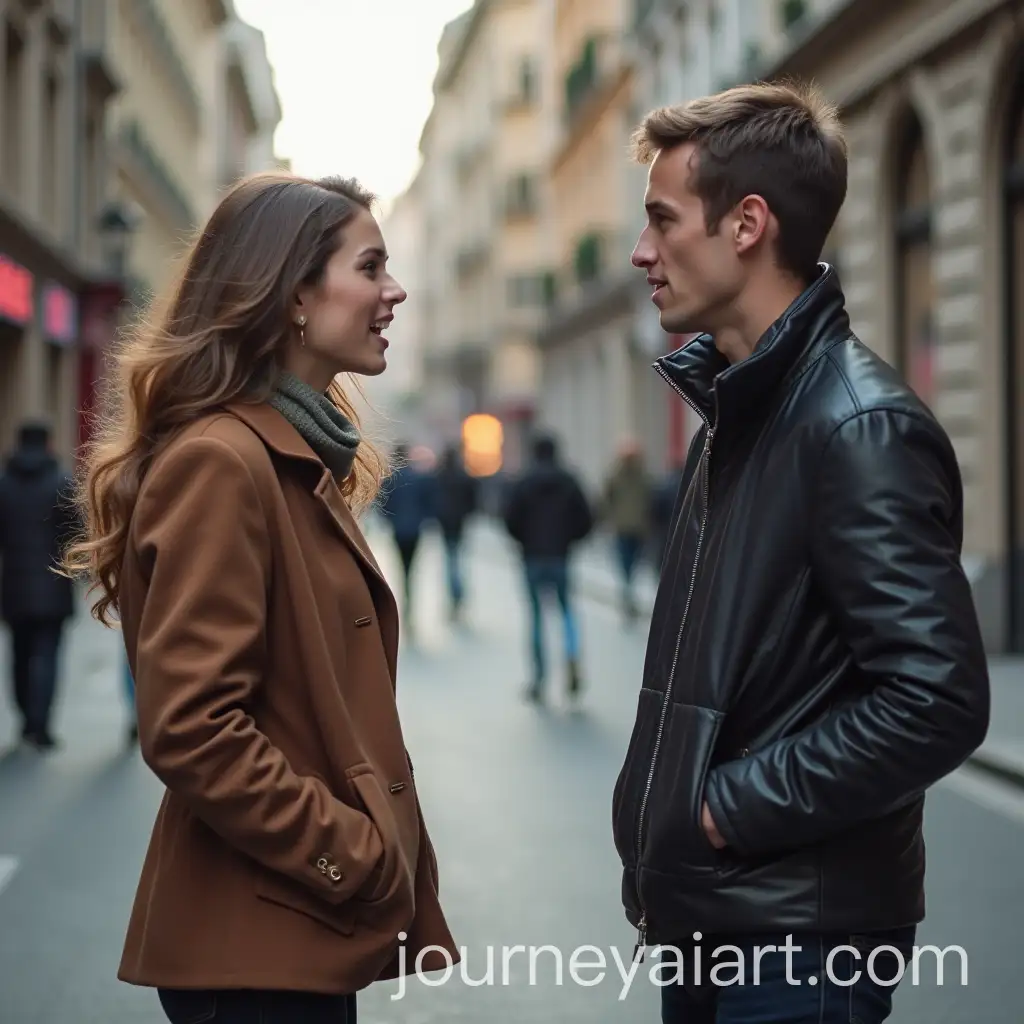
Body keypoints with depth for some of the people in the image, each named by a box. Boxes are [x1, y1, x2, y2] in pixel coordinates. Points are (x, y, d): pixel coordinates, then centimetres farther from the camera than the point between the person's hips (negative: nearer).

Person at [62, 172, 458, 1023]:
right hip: (254, 952, -9)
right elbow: (192, 730, -22)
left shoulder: (298, 461, 14)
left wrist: (382, 866, 11)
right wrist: (356, 862, -17)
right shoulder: (220, 461, -16)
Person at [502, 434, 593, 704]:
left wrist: (526, 541, 9)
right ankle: (572, 659, -13)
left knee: (537, 615, 6)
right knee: (567, 609, 12)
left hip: (533, 557, -1)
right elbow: (586, 520, -2)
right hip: (561, 556, 1)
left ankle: (539, 677, 5)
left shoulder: (523, 484, -3)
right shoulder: (569, 482, 2)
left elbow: (511, 521, -8)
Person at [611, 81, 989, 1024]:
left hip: (800, 940, -8)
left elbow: (937, 700, -24)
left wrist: (731, 807, -17)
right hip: (710, 915, 9)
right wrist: (665, 812, 5)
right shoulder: (738, 410, 11)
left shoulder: (860, 426, -17)